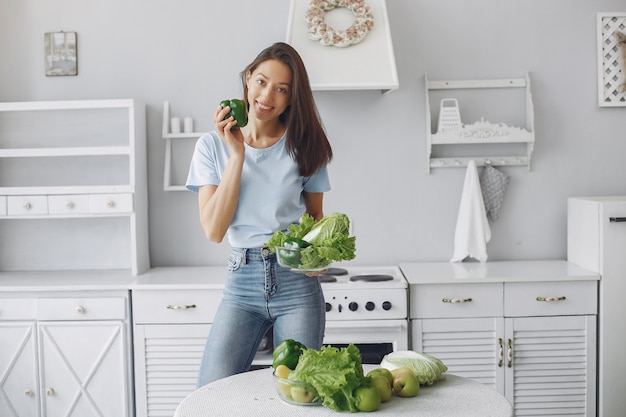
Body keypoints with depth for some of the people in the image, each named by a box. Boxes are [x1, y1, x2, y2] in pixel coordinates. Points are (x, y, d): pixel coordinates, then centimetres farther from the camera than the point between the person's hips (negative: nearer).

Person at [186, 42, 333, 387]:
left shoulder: (304, 146, 3)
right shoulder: (213, 145, 1)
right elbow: (214, 230, -9)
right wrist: (237, 153, -12)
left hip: (297, 281, 0)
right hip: (242, 281, 0)